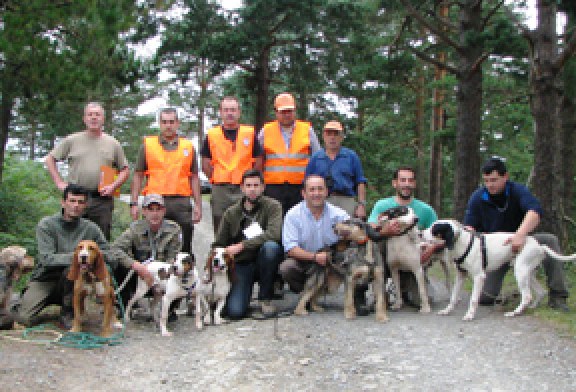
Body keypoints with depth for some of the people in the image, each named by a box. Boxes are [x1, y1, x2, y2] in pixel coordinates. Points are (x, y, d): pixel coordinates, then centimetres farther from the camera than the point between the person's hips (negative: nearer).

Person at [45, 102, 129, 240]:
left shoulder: (113, 143, 11)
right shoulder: (72, 140, 8)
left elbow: (124, 170, 15)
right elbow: (50, 159, 12)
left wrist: (113, 186, -1)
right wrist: (59, 183, 3)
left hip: (102, 200, 1)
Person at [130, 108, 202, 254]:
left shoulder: (188, 146, 12)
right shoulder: (147, 145, 9)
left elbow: (194, 178, 12)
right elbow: (138, 176, 7)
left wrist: (198, 205, 6)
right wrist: (134, 203, -1)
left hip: (182, 203, 1)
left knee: (184, 247, 4)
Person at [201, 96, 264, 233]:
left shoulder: (250, 133, 3)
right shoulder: (211, 135, 5)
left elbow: (258, 161, 6)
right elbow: (205, 164, 9)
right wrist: (216, 179, 1)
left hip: (245, 189, 0)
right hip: (220, 190, 1)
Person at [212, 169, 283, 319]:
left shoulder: (273, 207, -4)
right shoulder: (231, 213, 5)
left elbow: (274, 234, -23)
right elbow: (218, 245, 10)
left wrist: (241, 246, -21)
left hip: (264, 262, 0)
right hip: (241, 265, 0)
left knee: (271, 246, -35)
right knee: (235, 312, -22)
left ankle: (265, 298, -15)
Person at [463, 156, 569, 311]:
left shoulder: (518, 191, -17)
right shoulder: (477, 198, -10)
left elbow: (535, 211, -34)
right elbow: (469, 225, -12)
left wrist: (520, 234, -52)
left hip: (519, 241, -1)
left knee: (550, 240, -30)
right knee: (485, 298, -14)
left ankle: (557, 296, -22)